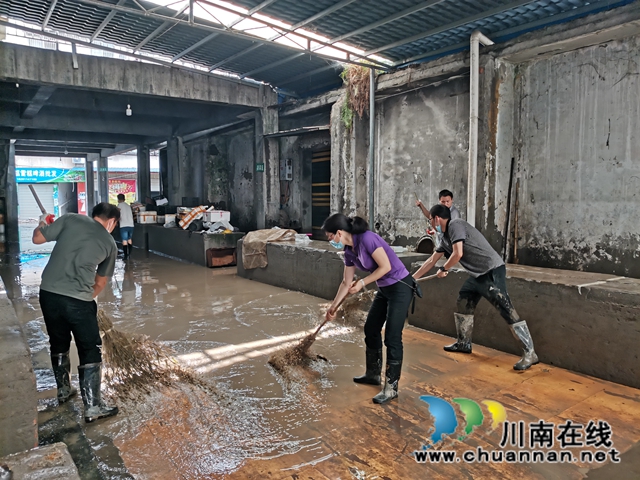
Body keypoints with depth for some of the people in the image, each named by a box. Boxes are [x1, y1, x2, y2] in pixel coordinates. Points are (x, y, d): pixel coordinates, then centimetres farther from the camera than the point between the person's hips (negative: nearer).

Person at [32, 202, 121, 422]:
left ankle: (64, 391, 41)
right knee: (90, 352, 8)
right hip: (78, 300, -3)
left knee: (59, 344, 23)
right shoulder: (110, 243, 8)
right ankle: (92, 407, 10)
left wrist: (42, 225, 29)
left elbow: (37, 239, 9)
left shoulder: (71, 219, 6)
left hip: (49, 293, 4)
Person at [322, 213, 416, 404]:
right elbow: (346, 283, 12)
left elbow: (385, 266, -24)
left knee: (392, 337, -7)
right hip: (384, 289, 9)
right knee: (371, 329, 16)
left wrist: (362, 283, -17)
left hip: (400, 287, -9)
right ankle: (373, 374, 33)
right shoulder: (349, 251, 3)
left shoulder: (367, 238, -23)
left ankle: (391, 388, 5)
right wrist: (333, 306, 16)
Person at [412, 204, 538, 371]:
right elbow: (431, 261, 25)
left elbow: (458, 254, -20)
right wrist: (413, 278, 30)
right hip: (478, 274, 10)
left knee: (506, 310, -12)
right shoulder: (445, 237, 17)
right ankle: (464, 343, 27)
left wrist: (443, 269, -2)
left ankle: (529, 353, -8)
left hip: (492, 271, -10)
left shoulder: (455, 225, -11)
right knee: (463, 302, 16)